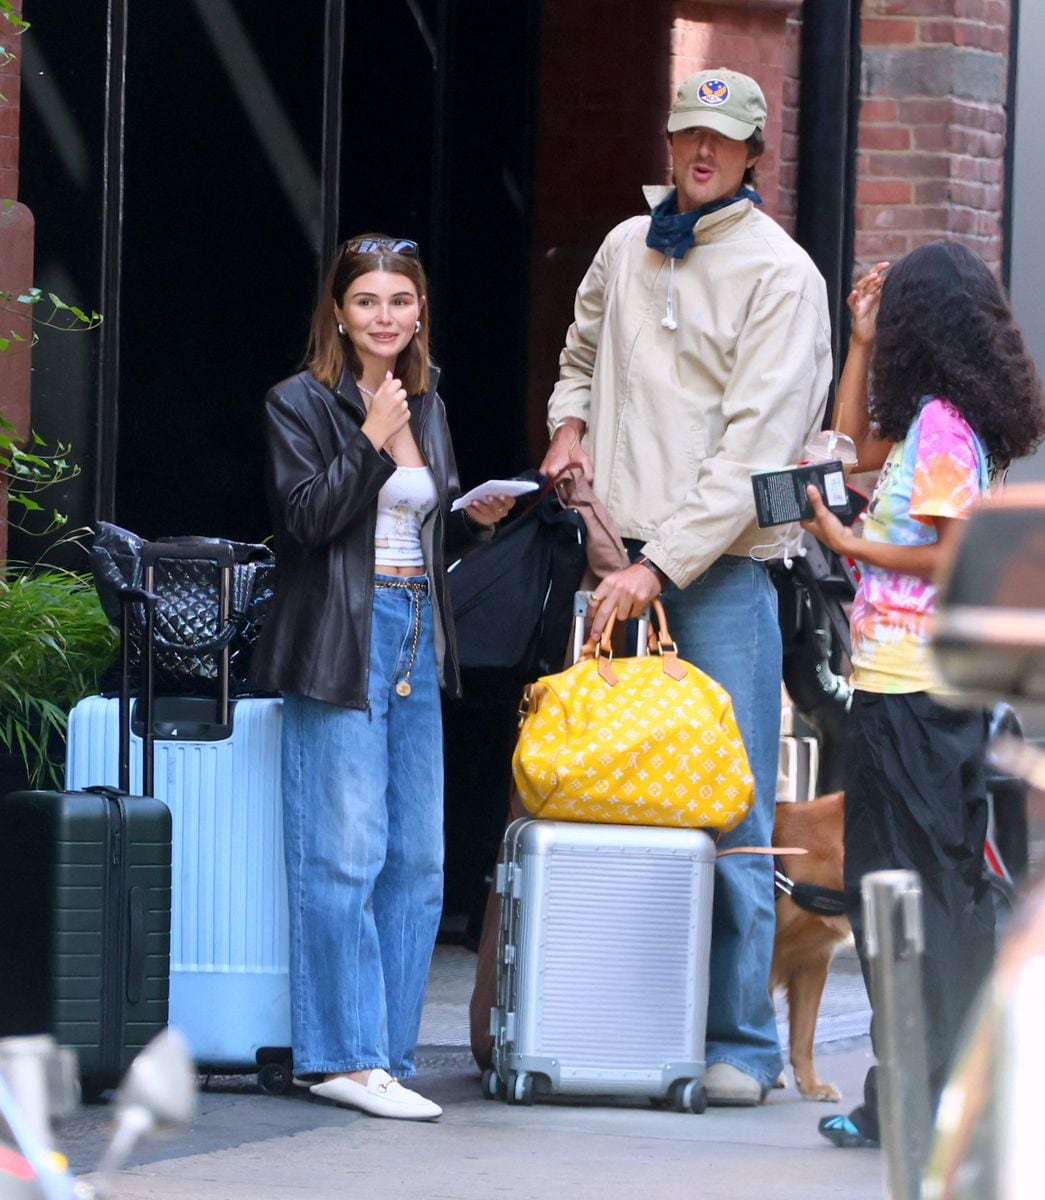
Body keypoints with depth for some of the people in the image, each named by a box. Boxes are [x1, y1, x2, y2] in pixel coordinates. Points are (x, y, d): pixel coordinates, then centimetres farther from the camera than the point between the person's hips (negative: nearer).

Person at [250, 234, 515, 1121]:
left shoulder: (427, 406, 16)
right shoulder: (302, 404, -3)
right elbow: (305, 519, -12)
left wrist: (477, 521, 5)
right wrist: (370, 440, -18)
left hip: (416, 639, 7)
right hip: (340, 641, -7)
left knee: (419, 861, 4)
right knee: (344, 855, -9)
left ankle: (387, 1055, 9)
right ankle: (346, 1057, -6)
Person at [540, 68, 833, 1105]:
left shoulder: (779, 275, -6)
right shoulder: (626, 249, 13)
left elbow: (753, 445, -13)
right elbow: (583, 349, 35)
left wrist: (662, 563, -19)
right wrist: (571, 419, 13)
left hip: (721, 564, -5)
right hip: (619, 553, 6)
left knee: (730, 812, -7)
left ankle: (737, 1039, -2)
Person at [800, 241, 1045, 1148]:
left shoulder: (937, 426, -15)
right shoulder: (950, 421, 12)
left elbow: (949, 555, -18)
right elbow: (854, 449, 26)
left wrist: (846, 544, -10)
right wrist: (861, 344, 22)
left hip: (904, 689, -9)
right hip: (946, 685, 9)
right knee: (950, 885, 12)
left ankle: (914, 1099, -5)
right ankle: (965, 1084, 17)